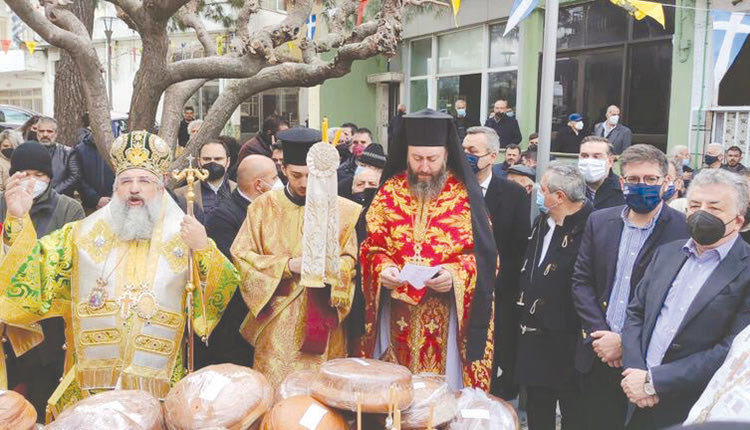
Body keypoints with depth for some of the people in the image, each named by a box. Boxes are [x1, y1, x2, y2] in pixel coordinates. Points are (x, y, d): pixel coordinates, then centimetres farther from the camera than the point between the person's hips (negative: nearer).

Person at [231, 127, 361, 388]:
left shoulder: (342, 210, 3)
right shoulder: (264, 207, 4)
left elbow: (351, 261, 4)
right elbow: (242, 256, -1)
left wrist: (328, 266, -17)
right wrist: (288, 265, -12)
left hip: (324, 322, 1)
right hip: (277, 320, 0)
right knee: (275, 388, 0)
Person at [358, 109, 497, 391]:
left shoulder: (465, 195, -1)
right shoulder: (390, 192, 6)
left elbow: (483, 254, -2)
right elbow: (372, 245, 8)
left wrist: (456, 274, -20)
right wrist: (382, 268, -13)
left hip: (447, 315, -2)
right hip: (396, 314, 2)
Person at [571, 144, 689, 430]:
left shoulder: (684, 230, -8)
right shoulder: (599, 221, 7)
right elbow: (581, 282, 5)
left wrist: (626, 343, -14)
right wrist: (600, 335, -7)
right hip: (597, 356, 4)